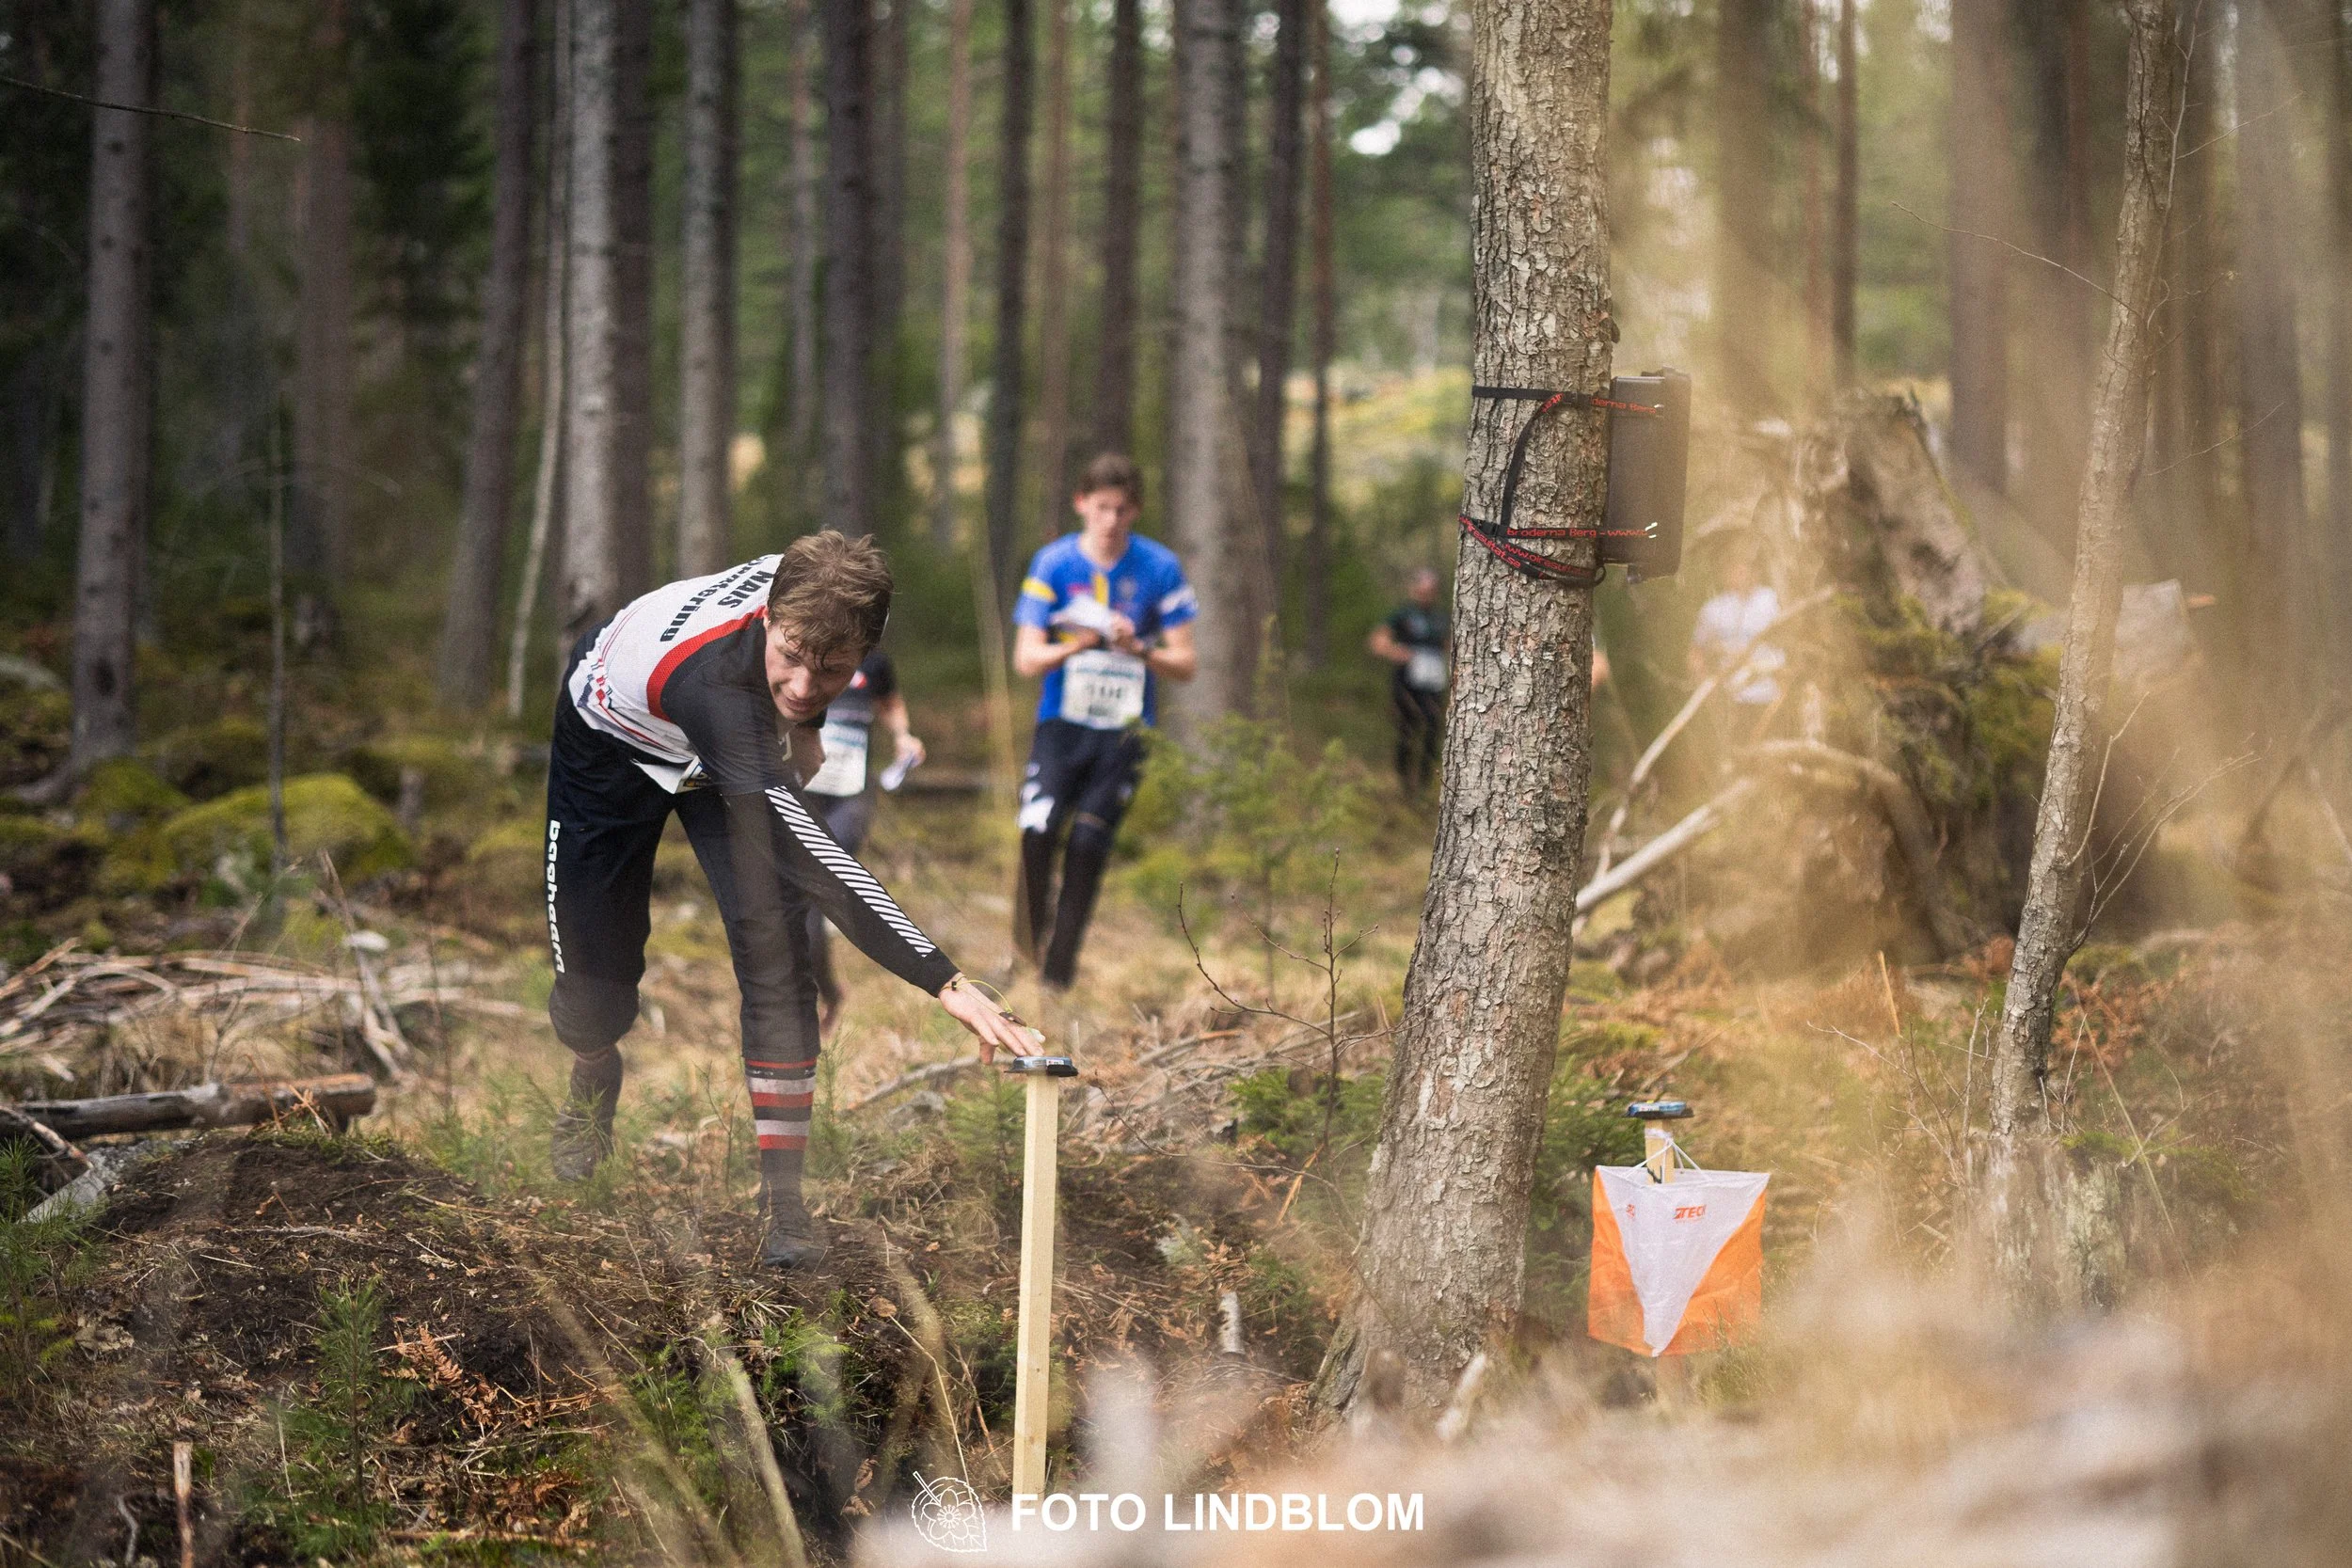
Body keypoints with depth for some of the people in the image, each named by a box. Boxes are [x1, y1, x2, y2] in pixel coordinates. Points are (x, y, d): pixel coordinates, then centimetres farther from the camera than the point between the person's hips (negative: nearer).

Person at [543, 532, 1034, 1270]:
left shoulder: (809, 587, -33)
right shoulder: (711, 682, -50)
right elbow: (811, 857, -57)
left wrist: (803, 726, -2)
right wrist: (946, 982, -63)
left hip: (741, 746, 4)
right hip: (613, 738, -4)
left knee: (773, 933, -17)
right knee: (594, 994, 2)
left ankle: (783, 1194, -11)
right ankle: (593, 1080, 42)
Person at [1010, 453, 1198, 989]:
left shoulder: (1160, 568, -2)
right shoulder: (1053, 564, -2)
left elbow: (1186, 664, 0)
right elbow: (1026, 659, -4)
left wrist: (1139, 649, -20)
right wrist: (1074, 646, -24)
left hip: (1124, 729, 0)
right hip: (1062, 723, 0)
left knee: (1089, 847, -6)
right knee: (1037, 830, -19)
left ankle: (1059, 972, 5)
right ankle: (1023, 949, 1)